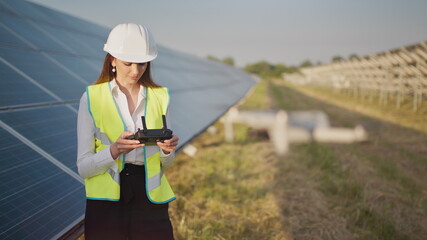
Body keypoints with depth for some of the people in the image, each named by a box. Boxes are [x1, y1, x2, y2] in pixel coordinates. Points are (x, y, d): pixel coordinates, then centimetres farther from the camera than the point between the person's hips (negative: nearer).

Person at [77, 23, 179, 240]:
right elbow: (83, 167, -6)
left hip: (150, 199, 2)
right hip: (106, 203, -2)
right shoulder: (92, 98, -2)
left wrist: (167, 150, -12)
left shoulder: (159, 96, 6)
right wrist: (114, 150, -24)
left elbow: (166, 164, 10)